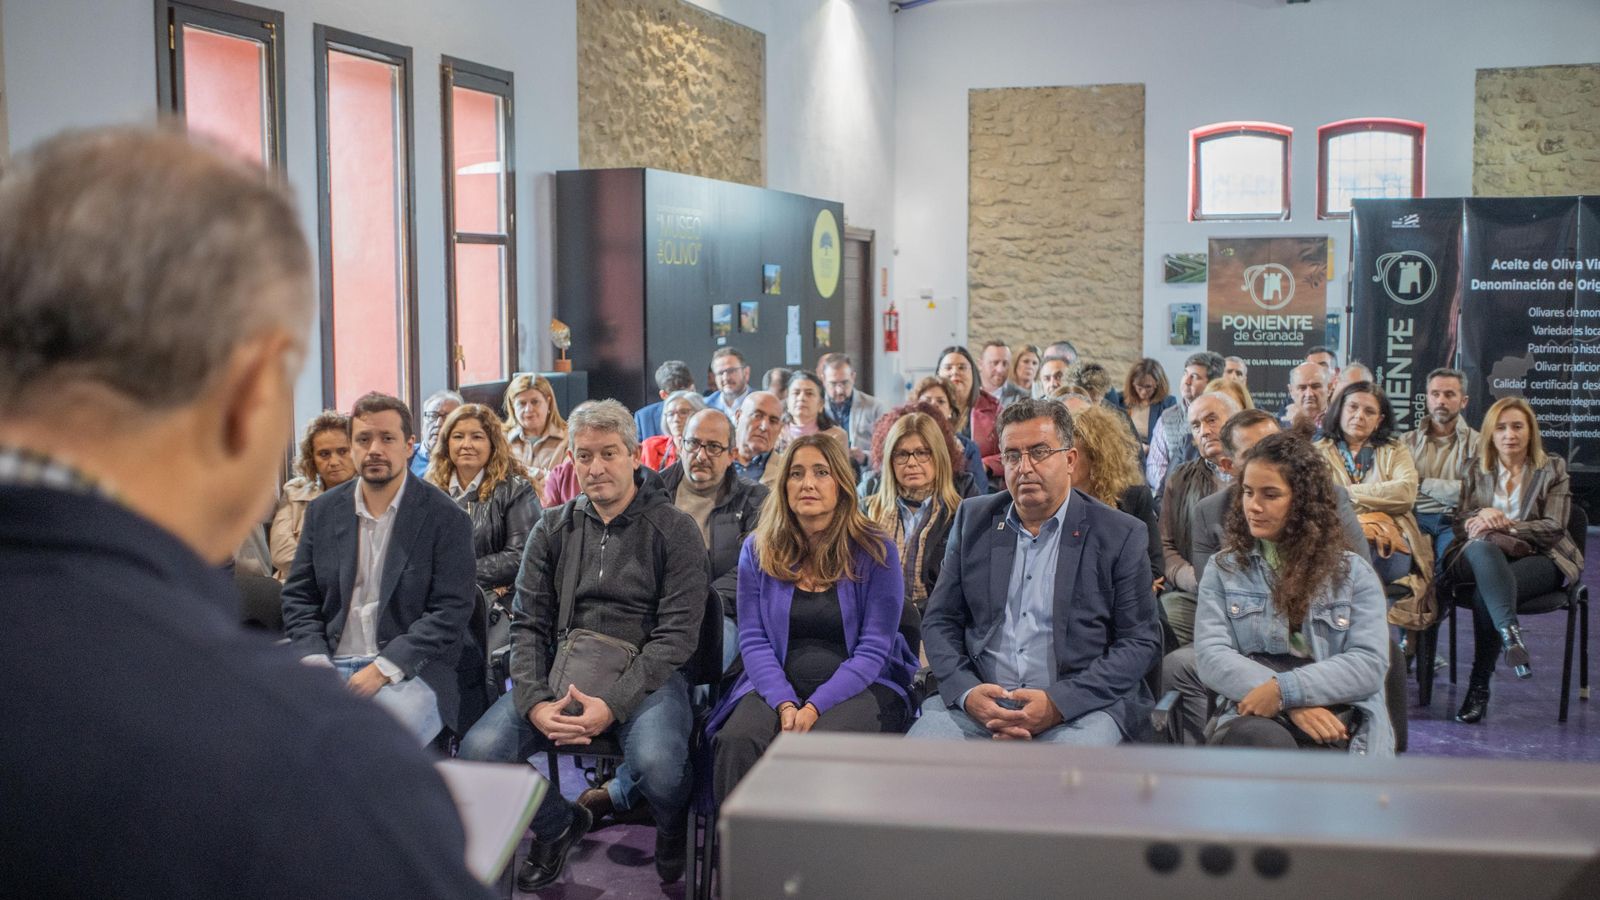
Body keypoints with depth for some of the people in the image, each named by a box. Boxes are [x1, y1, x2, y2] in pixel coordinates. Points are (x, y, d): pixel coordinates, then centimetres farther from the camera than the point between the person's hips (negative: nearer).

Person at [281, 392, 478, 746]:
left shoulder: (446, 518, 0)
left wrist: (383, 670, -15)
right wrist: (315, 662, -4)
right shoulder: (322, 511, 14)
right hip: (330, 665, 4)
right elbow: (298, 597, 15)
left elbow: (451, 611, -6)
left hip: (408, 671, -3)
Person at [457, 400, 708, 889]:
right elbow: (527, 623, 6)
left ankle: (672, 834, 6)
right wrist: (534, 702, -12)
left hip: (645, 674, -3)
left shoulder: (674, 529, -1)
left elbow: (678, 633, -8)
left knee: (657, 761, -34)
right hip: (562, 673, 4)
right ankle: (558, 824, 12)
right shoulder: (552, 528, 10)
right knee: (479, 750, -21)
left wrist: (613, 703, -20)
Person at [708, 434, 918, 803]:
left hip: (858, 686, -2)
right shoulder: (758, 550, 8)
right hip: (778, 686, 2)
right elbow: (753, 640, 4)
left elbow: (873, 650, -5)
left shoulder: (876, 552, 0)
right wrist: (785, 704, -14)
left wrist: (814, 707, -17)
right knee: (736, 741, -30)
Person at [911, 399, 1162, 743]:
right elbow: (940, 622, 12)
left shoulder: (1121, 535, 2)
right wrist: (967, 693, -8)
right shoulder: (973, 520, 11)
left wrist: (1057, 704, -14)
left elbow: (1141, 641, 0)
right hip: (981, 701, 3)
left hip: (1079, 705, -2)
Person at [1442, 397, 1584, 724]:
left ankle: (1480, 686, -31)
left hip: (1538, 557, -2)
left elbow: (1554, 527, -1)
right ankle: (1510, 632, -56)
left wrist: (1506, 526, -16)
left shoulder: (1552, 469, 10)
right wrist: (1481, 519, -16)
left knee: (1484, 594, -35)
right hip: (1484, 557, 2)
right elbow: (1460, 522, 9)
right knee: (1481, 547, -40)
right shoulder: (1476, 470, 17)